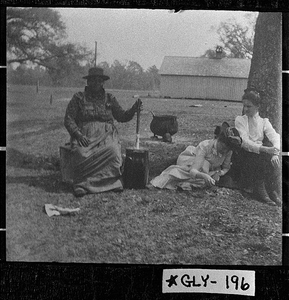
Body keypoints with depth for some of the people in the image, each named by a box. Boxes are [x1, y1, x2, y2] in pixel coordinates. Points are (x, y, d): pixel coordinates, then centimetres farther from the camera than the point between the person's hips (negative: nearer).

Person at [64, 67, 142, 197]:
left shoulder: (109, 98, 16)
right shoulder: (78, 98, 9)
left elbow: (122, 116, 16)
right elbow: (68, 119, 4)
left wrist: (133, 110, -4)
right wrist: (78, 134, -13)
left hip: (106, 135, 1)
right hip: (84, 136, -1)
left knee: (112, 151, -32)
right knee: (82, 153, -34)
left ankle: (113, 181, -22)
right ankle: (81, 184, -25)